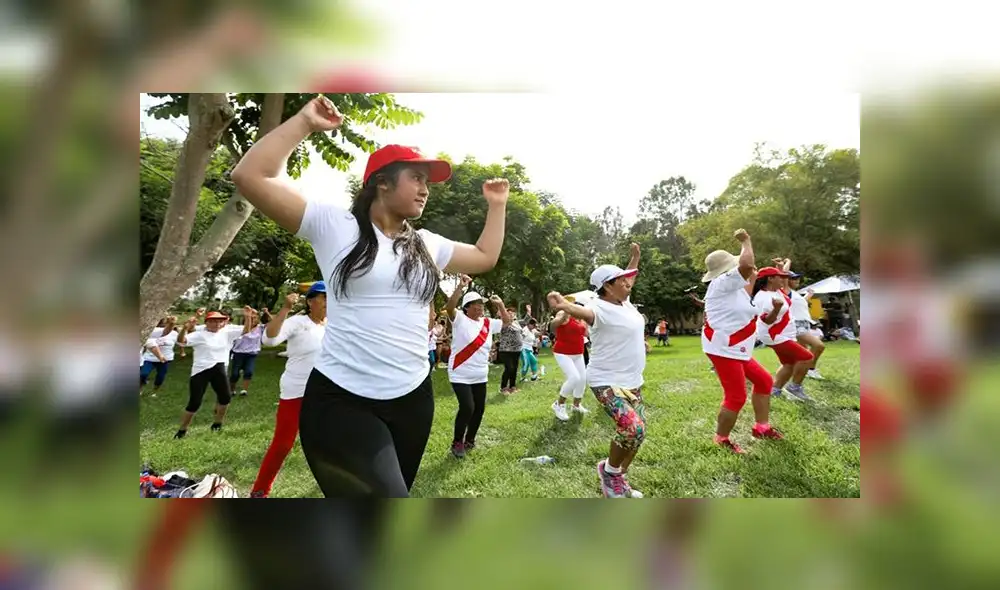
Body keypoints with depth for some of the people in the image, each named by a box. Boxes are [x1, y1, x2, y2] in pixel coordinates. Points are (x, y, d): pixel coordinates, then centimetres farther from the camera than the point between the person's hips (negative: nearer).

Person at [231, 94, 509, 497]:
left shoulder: (428, 244, 11)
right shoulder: (334, 226, -5)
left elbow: (485, 257, 24)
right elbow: (250, 177, -11)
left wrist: (497, 205, 21)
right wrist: (305, 122, -10)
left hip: (413, 399, 6)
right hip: (341, 401, -6)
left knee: (392, 493, 20)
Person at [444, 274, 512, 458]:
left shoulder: (487, 323, 8)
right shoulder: (460, 319, -10)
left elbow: (507, 321, 18)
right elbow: (449, 307, -29)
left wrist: (500, 304, 4)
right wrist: (461, 287, -39)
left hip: (480, 376, 7)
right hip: (460, 376, -6)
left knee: (479, 409, 10)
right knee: (467, 407, -16)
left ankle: (469, 440, 31)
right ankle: (457, 442, 5)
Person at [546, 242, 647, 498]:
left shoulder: (623, 302, 6)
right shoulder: (600, 307, -20)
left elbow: (628, 280, 30)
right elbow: (583, 312, -45)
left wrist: (635, 257, 31)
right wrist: (565, 306, -65)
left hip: (633, 381, 9)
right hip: (608, 382, -9)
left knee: (638, 432, 13)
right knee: (633, 429, -25)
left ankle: (619, 480, 32)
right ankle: (609, 470, 4)